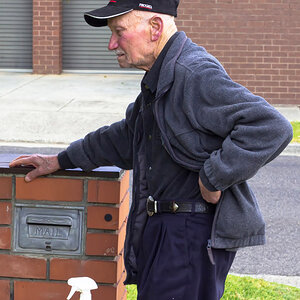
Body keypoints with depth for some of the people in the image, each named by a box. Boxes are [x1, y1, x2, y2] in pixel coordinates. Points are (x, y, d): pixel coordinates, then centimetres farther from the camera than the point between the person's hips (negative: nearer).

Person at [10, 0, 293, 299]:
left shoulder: (196, 75, -21)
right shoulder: (159, 78, 14)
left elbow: (270, 128, -30)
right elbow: (127, 138, 28)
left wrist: (212, 178, -24)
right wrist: (61, 160, 27)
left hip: (193, 234, -10)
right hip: (163, 229, 10)